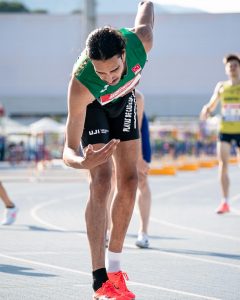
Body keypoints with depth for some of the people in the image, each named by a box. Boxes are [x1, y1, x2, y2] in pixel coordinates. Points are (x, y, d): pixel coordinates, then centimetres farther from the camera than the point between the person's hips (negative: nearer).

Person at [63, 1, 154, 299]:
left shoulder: (140, 41, -38)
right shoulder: (80, 84, -46)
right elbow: (68, 149, -42)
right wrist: (83, 161, -66)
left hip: (123, 100, 5)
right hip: (92, 106, -4)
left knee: (129, 182, 2)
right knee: (101, 181, -19)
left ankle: (114, 268, 15)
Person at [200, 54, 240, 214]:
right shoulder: (221, 86, 9)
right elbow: (211, 105, 18)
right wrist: (206, 110, -4)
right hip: (224, 130, 2)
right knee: (223, 164, -8)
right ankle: (225, 202, -5)